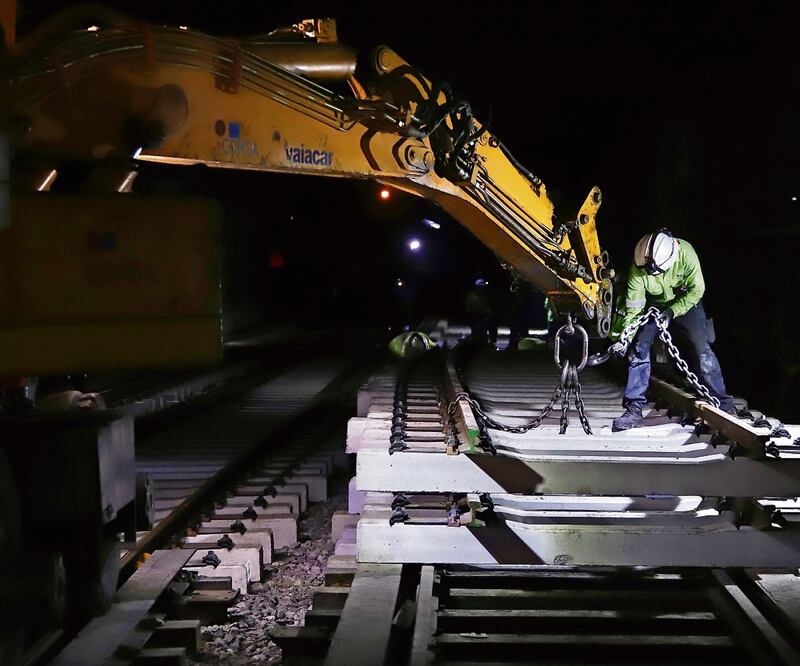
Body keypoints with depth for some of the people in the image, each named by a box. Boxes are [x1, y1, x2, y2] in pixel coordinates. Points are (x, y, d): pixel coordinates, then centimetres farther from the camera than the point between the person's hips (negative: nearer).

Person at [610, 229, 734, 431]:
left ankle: (723, 403, -2)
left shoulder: (685, 253, -32)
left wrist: (672, 312, -28)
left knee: (701, 348, -14)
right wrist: (622, 337, -30)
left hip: (685, 303, -1)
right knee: (639, 348, -12)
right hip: (654, 306, 1)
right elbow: (633, 306, -22)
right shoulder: (638, 268, -28)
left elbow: (696, 289, -22)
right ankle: (634, 408, -4)